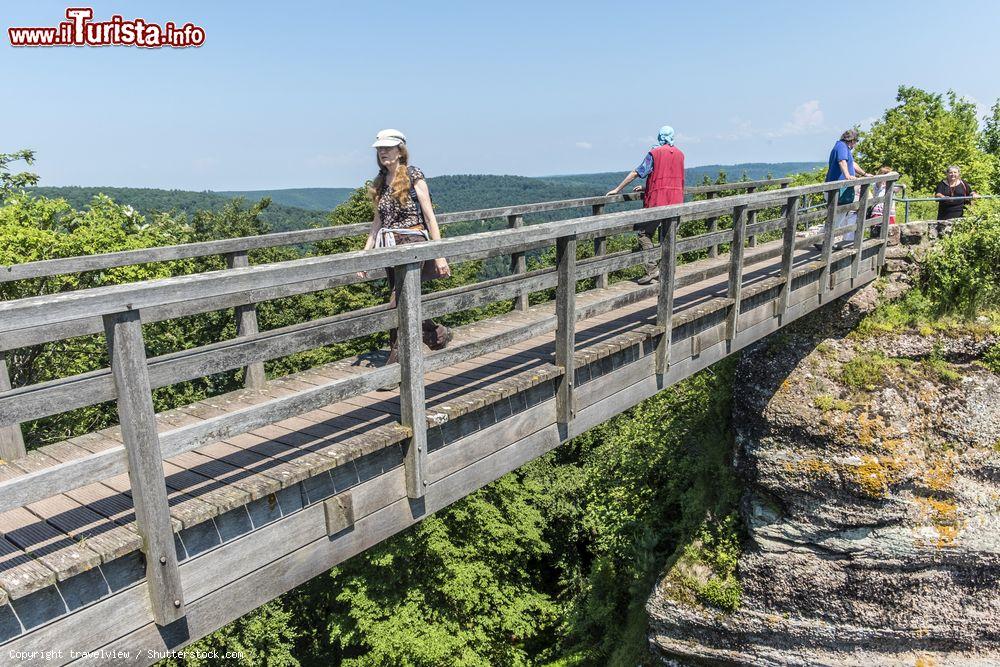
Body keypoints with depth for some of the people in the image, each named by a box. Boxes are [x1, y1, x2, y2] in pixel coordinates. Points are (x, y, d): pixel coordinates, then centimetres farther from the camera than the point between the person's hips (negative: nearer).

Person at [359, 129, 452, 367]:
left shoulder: (413, 175, -4)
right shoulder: (380, 183, 13)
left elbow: (429, 216, -6)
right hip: (390, 249, 7)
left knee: (397, 305, -14)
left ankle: (395, 361, -5)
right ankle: (438, 333, 34)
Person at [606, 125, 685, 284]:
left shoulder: (654, 153, -4)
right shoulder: (680, 154, 14)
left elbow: (636, 173, -6)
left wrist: (618, 189, 0)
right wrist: (646, 188, 25)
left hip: (657, 200, -6)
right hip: (676, 201, 6)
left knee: (645, 233, 1)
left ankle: (652, 269, -11)